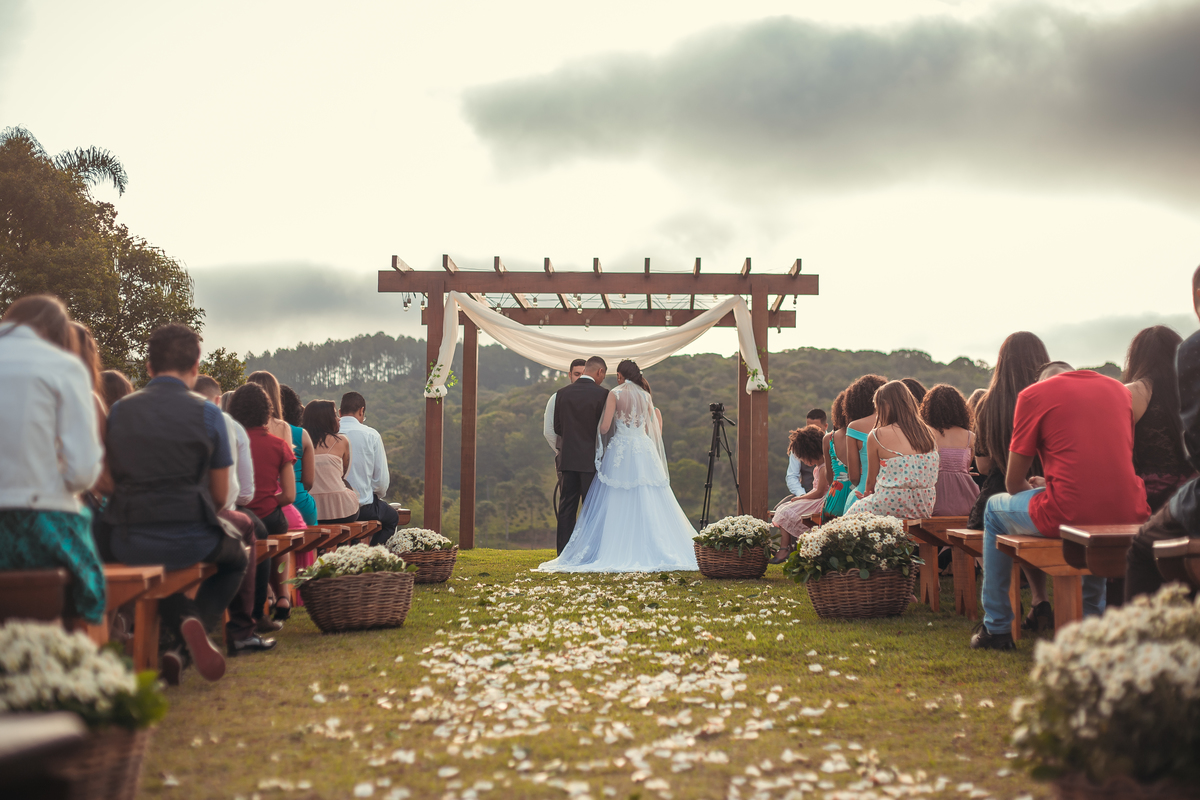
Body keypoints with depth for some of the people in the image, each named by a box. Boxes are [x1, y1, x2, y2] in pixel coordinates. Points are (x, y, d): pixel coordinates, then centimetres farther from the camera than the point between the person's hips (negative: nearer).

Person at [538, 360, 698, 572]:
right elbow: (652, 429, 10)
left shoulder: (615, 394, -2)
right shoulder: (646, 396, 9)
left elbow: (604, 427, -8)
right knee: (647, 505, 3)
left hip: (620, 451, -3)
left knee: (618, 506, 0)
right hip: (644, 450, 3)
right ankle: (649, 552, 1)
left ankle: (620, 553, -2)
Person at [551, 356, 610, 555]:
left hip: (568, 458, 4)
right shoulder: (602, 394, -9)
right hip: (592, 458, -4)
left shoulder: (562, 393, 4)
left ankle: (563, 554, 8)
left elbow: (557, 428, 8)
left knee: (566, 508, 8)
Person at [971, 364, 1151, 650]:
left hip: (1069, 515, -5)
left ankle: (996, 629, 28)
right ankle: (1093, 621, 46)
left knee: (995, 509, 26)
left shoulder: (1033, 394, 6)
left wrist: (1034, 488, 34)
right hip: (1129, 515, 5)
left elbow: (1013, 483, 9)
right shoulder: (1119, 388, 21)